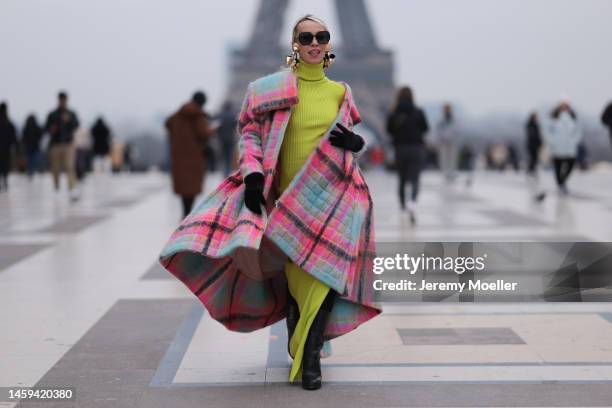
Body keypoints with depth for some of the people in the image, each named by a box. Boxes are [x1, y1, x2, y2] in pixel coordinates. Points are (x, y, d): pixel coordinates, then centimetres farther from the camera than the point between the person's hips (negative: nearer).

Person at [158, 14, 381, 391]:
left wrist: (353, 141, -4)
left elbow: (356, 140, 20)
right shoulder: (274, 88, 0)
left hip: (331, 196, 2)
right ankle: (302, 351, 27)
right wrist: (253, 174, -12)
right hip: (287, 197, -1)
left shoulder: (340, 92, 10)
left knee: (326, 272, -11)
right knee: (299, 281, 3)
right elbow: (250, 132, 2)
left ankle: (310, 356, 2)